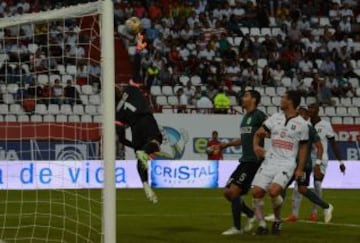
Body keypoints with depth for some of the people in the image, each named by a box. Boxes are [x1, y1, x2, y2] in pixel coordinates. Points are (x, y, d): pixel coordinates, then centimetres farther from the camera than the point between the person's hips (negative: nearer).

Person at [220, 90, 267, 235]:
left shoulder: (259, 116, -9)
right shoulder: (245, 117, 18)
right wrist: (227, 144, 28)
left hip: (253, 161, -9)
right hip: (244, 160, 9)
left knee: (234, 191, -13)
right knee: (227, 192, 7)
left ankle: (237, 228, -4)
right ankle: (250, 214, 20)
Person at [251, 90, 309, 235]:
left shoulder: (301, 124, 0)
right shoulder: (275, 118, 9)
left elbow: (303, 148, 5)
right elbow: (258, 134, 12)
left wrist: (300, 169, 0)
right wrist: (256, 146, -7)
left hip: (287, 164, -4)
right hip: (269, 161, 4)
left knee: (273, 191, -24)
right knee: (256, 192, -8)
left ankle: (277, 221, 3)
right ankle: (262, 224, 8)